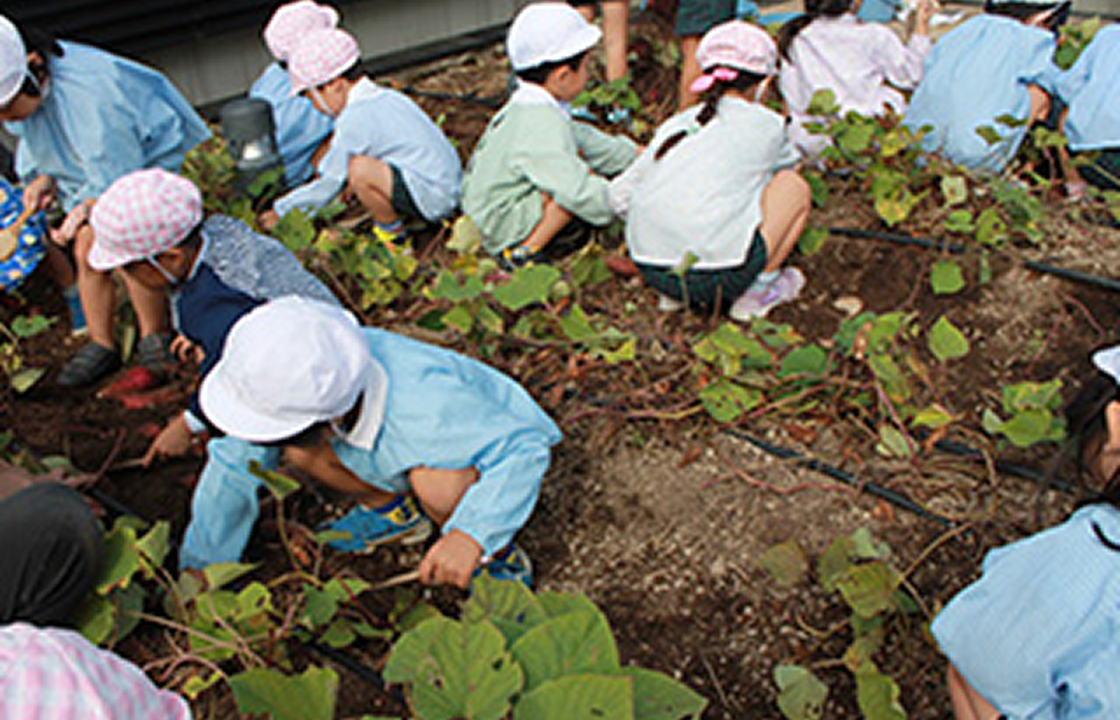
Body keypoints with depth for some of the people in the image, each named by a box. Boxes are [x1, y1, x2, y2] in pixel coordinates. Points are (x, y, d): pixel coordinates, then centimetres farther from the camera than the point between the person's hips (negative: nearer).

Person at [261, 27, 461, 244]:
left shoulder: (354, 121, -16)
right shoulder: (389, 97, 10)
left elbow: (329, 184, -8)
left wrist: (280, 212, 3)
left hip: (433, 199, -10)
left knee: (359, 169, -27)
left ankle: (392, 233, -4)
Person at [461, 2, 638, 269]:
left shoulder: (525, 106, 4)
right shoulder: (541, 125, -27)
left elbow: (579, 136, 16)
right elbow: (579, 191, -32)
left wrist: (637, 157, 17)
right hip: (506, 232, -10)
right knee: (583, 173, -22)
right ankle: (524, 251, -14)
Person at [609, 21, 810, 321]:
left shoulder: (676, 124, 16)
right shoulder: (767, 124, 8)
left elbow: (619, 196, 15)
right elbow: (789, 163, 32)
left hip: (648, 268, 5)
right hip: (717, 274, -5)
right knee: (795, 186, 16)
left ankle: (675, 294, 19)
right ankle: (758, 290, 14)